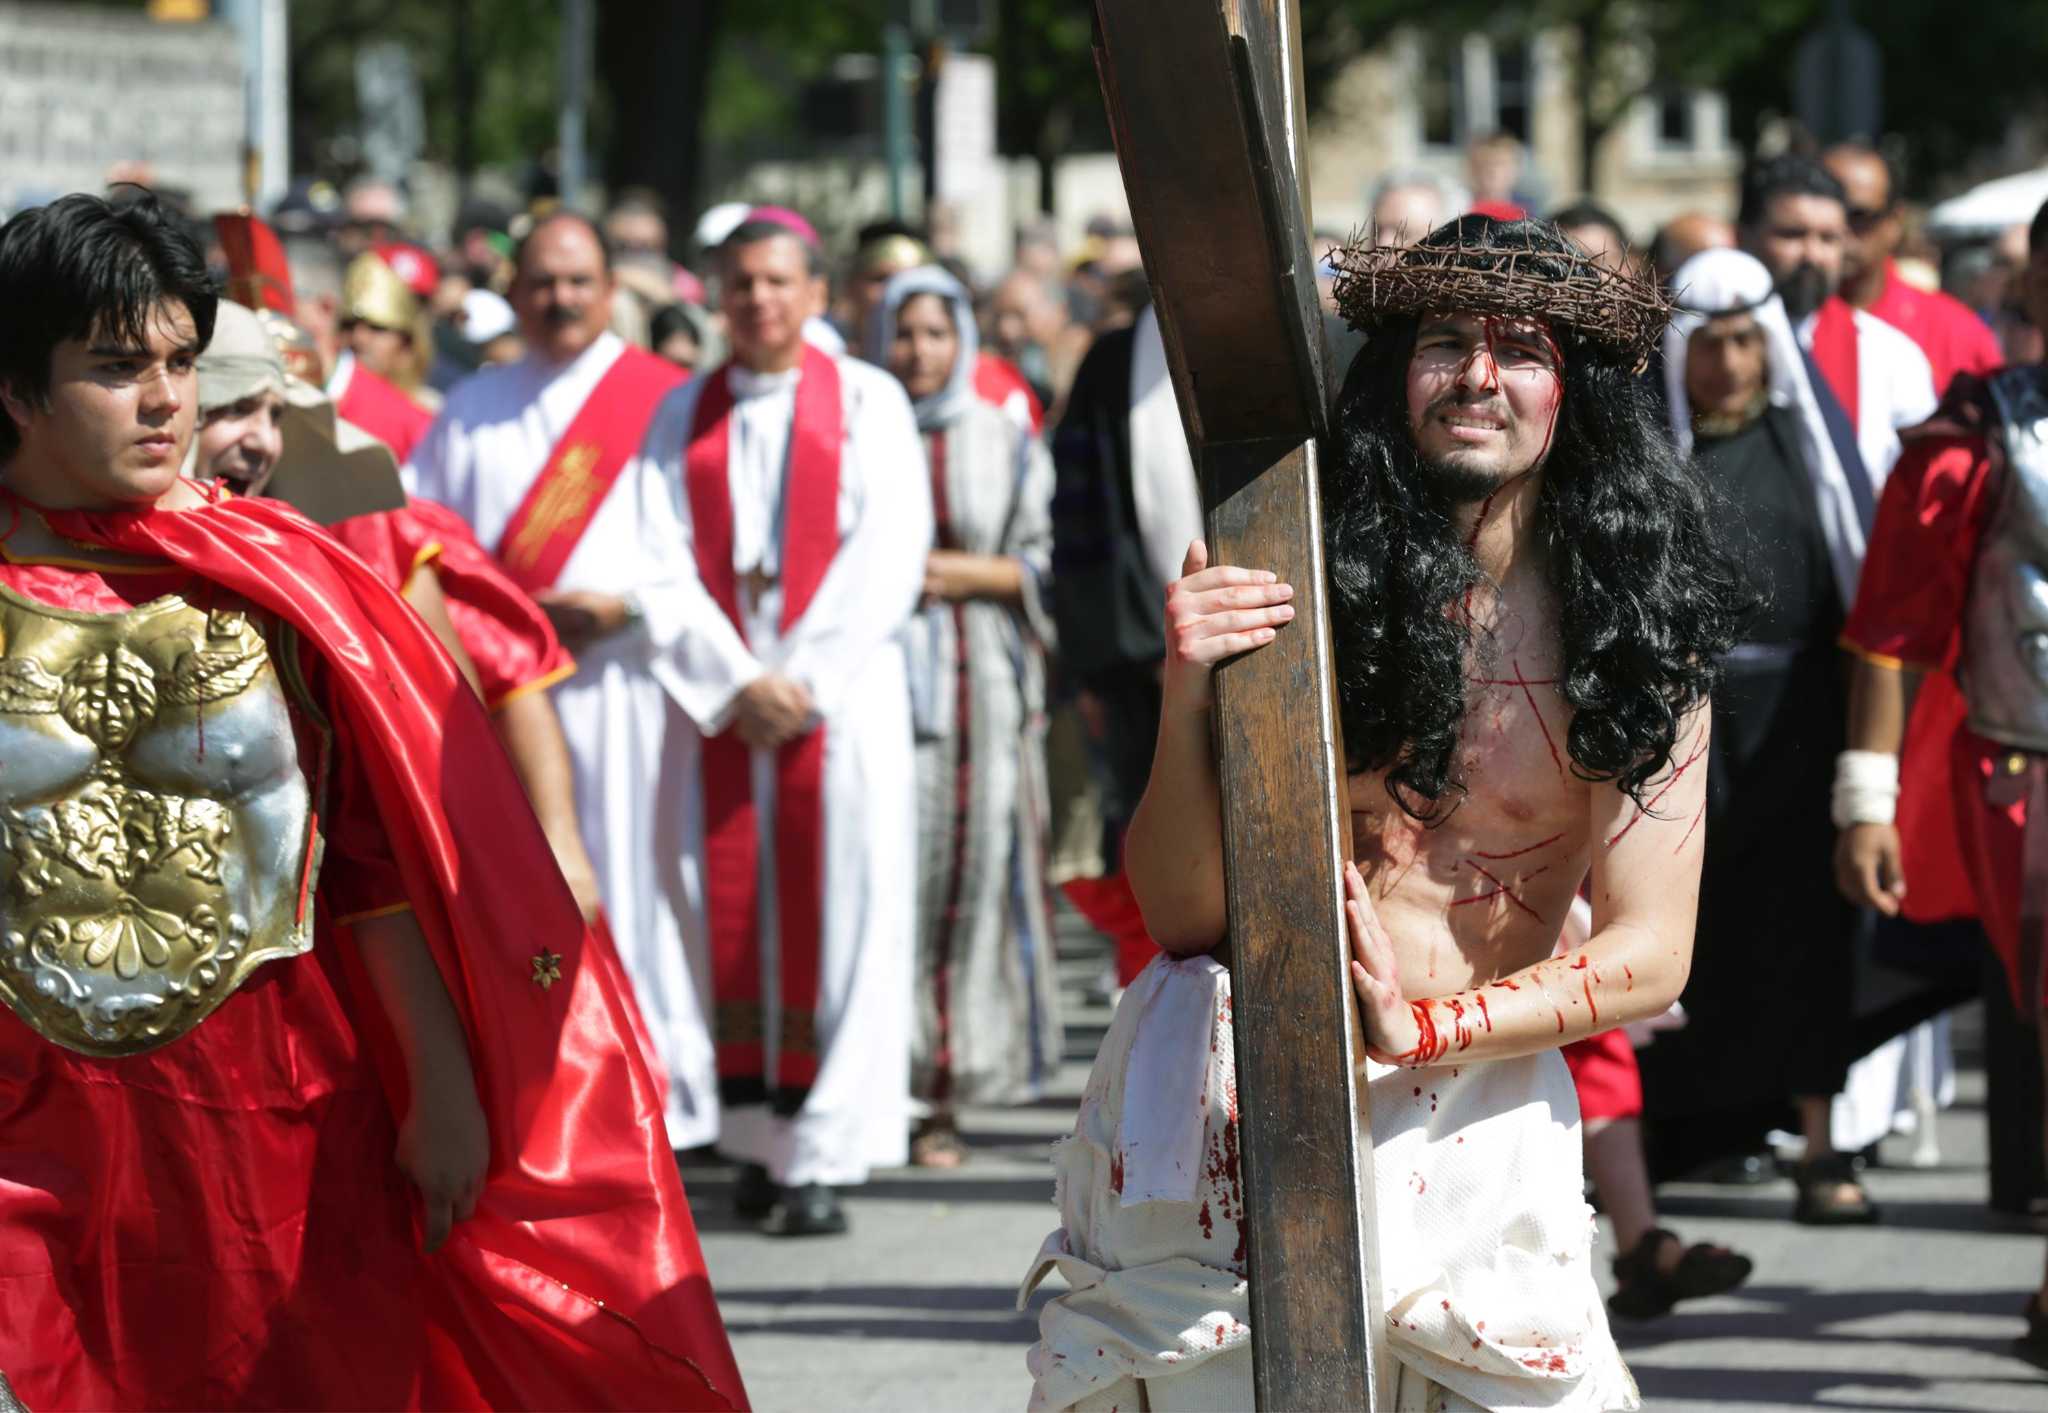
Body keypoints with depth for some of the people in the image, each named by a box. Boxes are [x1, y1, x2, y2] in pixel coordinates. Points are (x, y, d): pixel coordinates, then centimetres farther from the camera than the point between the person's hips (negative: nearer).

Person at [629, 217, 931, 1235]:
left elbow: (889, 552, -3)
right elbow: (664, 563, 3)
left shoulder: (867, 401, 6)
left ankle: (824, 1160, -9)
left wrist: (804, 679, -12)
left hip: (841, 685, -2)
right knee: (727, 914, -1)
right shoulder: (682, 416, 12)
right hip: (714, 695, 2)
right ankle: (754, 1144, 5)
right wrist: (737, 682, -10)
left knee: (831, 918, -8)